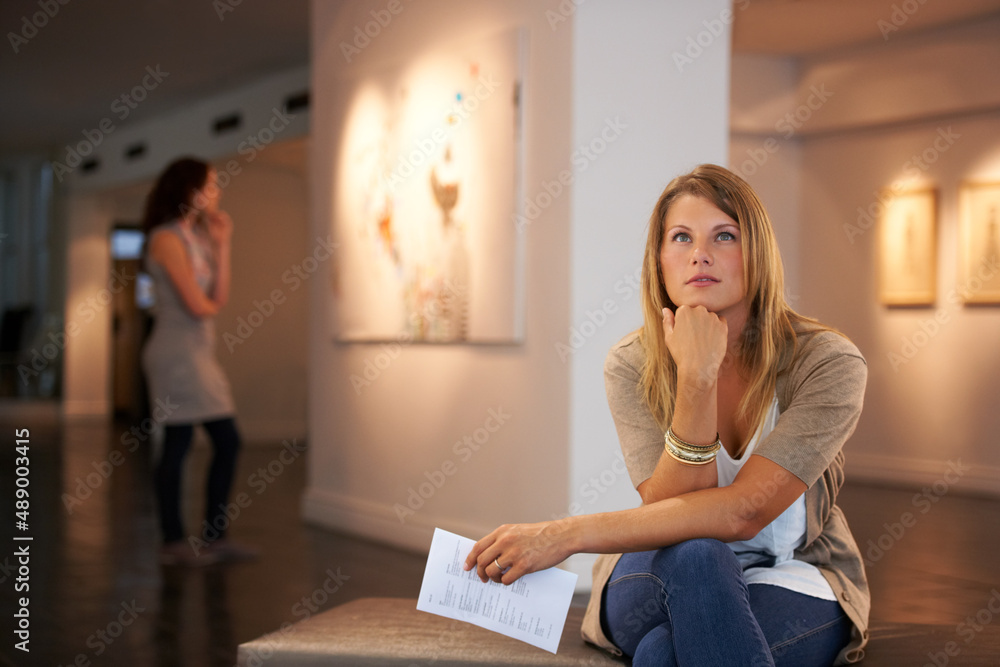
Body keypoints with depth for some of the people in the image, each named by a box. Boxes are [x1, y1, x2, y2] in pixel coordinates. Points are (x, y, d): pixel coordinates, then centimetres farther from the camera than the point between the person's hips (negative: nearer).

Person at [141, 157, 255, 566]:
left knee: (227, 441, 9)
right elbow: (198, 305, -15)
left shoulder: (195, 236, 16)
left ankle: (213, 537, 16)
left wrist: (222, 244, 5)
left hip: (199, 352, 9)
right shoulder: (166, 238, -11)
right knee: (178, 443, -5)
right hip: (177, 351, -9)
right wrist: (212, 306, 8)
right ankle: (174, 543, 3)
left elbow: (218, 298, 8)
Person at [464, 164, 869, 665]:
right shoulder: (632, 365, -8)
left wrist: (569, 534, -29)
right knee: (693, 558, -35)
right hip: (658, 583, 2)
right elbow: (677, 519, -19)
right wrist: (695, 380, -32)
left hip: (791, 589, -2)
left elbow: (743, 511, -25)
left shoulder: (825, 362, -15)